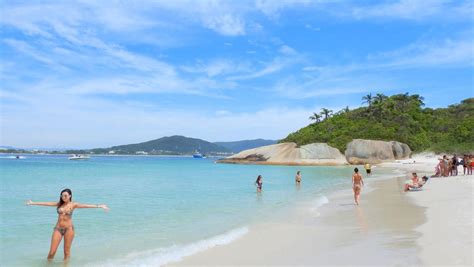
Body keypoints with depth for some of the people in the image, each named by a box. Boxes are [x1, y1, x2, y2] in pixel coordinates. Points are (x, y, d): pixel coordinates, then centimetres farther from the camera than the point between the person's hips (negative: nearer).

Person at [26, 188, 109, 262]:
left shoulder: (73, 204, -4)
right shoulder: (59, 204, 6)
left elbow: (85, 205, -14)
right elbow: (47, 203, 10)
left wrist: (98, 206, -25)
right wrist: (33, 203, 12)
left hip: (68, 229, -3)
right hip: (58, 228, 3)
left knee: (67, 251, 5)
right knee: (52, 251, 2)